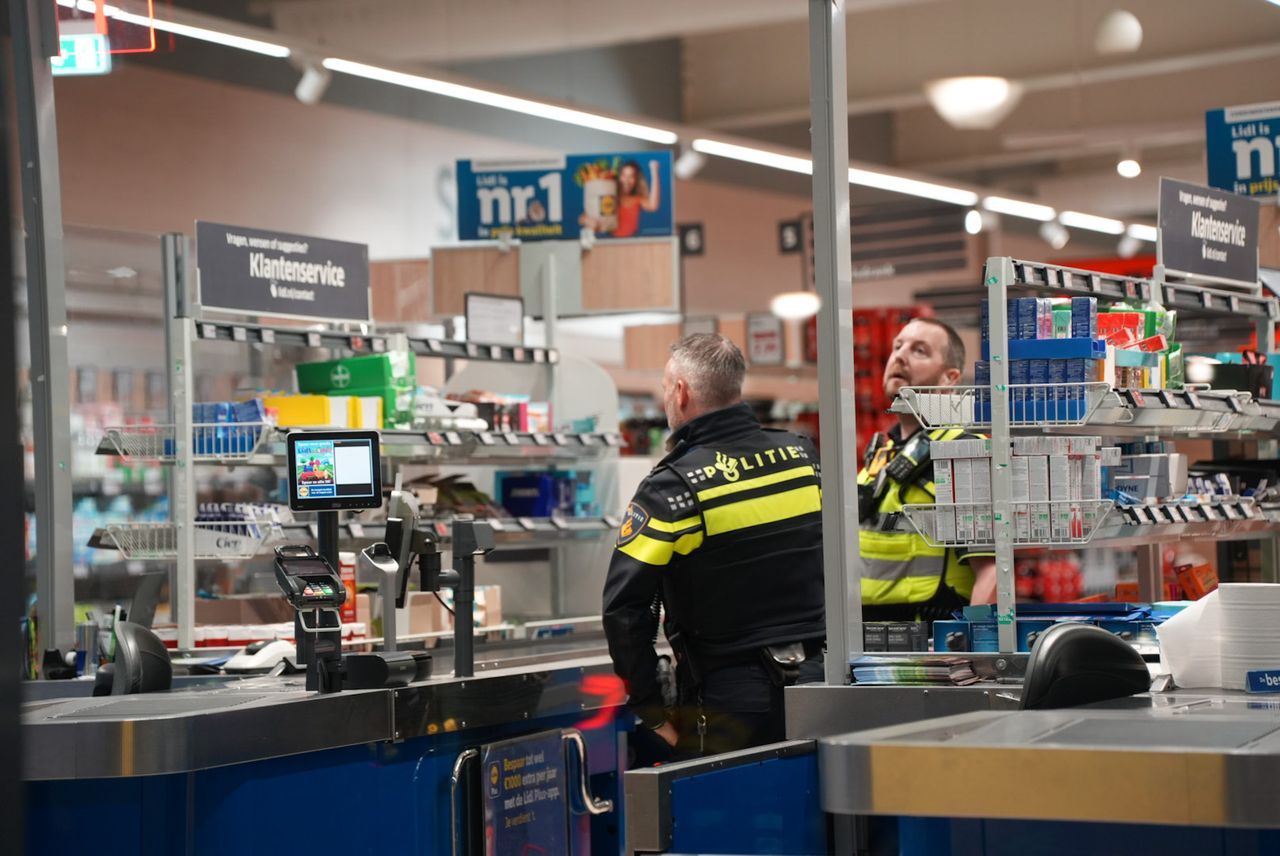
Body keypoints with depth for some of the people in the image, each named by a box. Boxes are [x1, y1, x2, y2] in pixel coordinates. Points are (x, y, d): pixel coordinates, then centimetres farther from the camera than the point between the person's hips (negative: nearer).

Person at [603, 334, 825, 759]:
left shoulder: (672, 486, -12)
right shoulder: (803, 456, 3)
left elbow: (624, 607, -14)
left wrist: (652, 709, -6)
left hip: (728, 700, -5)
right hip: (814, 683, 5)